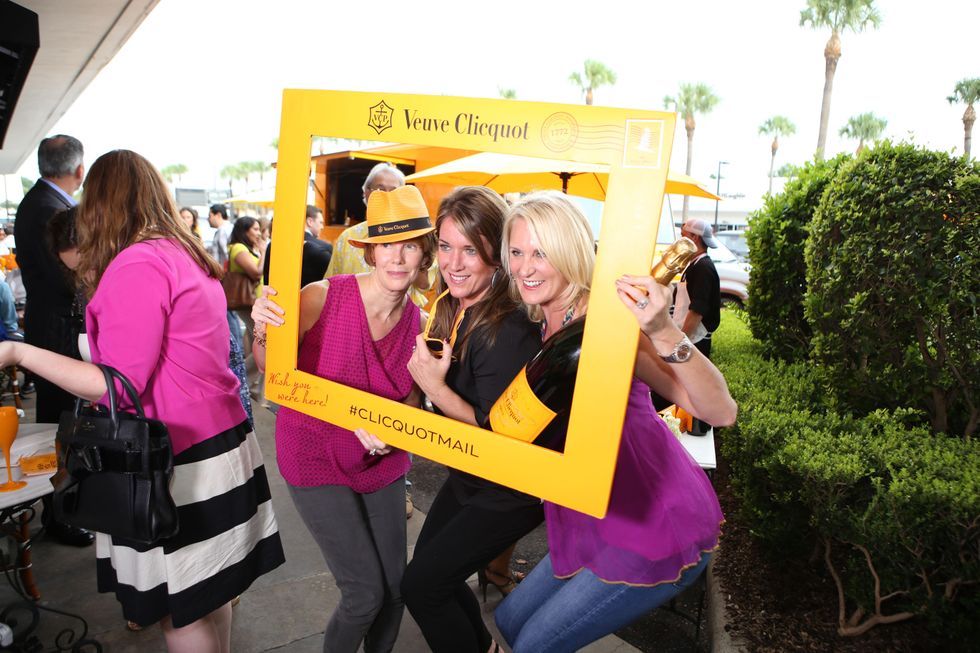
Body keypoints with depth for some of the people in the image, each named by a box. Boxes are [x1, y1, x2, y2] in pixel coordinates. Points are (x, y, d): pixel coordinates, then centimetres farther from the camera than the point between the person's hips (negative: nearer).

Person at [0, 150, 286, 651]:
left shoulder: (136, 264, -16)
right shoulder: (188, 255, 10)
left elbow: (120, 386, -17)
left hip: (180, 464, -8)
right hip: (221, 444, 8)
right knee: (211, 591, 20)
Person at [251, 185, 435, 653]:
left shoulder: (419, 322, -9)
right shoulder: (323, 297, -21)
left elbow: (411, 405, 0)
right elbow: (272, 372, -11)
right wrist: (264, 333, -32)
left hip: (382, 464, 4)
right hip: (318, 460, -4)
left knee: (396, 588, 12)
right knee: (366, 593, -1)